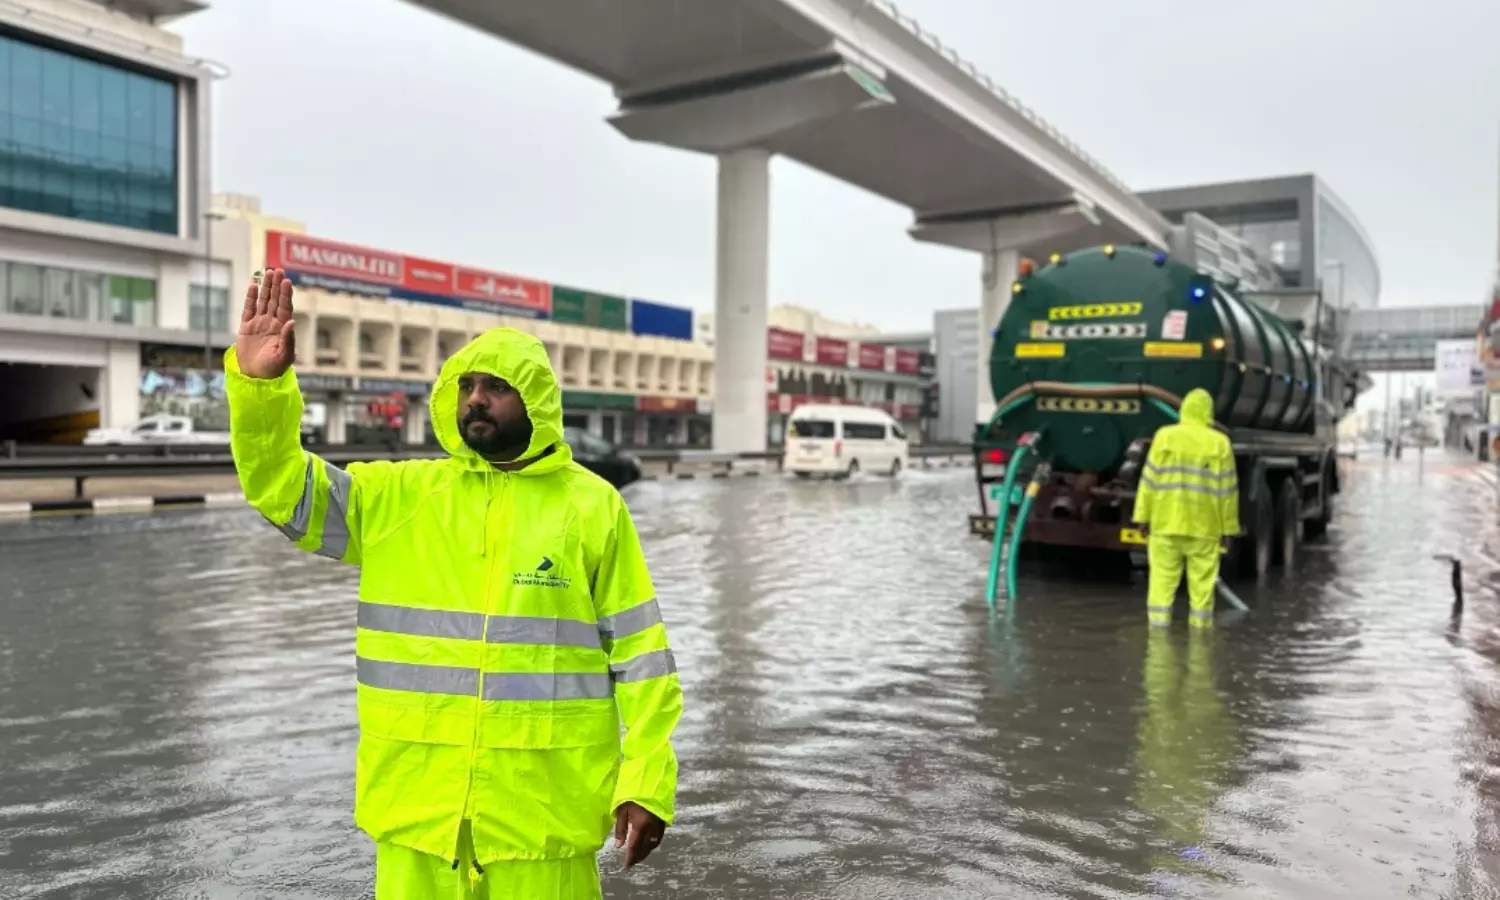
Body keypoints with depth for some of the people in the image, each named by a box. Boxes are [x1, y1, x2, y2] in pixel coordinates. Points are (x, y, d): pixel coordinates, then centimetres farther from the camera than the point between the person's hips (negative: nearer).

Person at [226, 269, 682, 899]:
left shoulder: (592, 507, -2)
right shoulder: (399, 495, 5)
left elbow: (640, 655, -1)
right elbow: (285, 488, -2)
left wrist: (647, 785, -6)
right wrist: (259, 383, -19)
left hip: (544, 811, -2)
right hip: (416, 802, 2)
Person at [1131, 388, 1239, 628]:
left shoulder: (1164, 436, -2)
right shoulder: (1220, 443, -1)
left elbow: (1150, 479, -3)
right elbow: (1227, 488, 0)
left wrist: (1143, 516, 1)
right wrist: (1228, 528, 6)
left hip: (1165, 523, 0)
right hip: (1204, 527, 0)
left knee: (1162, 580, 4)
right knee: (1202, 585, 7)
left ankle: (1158, 625, 1)